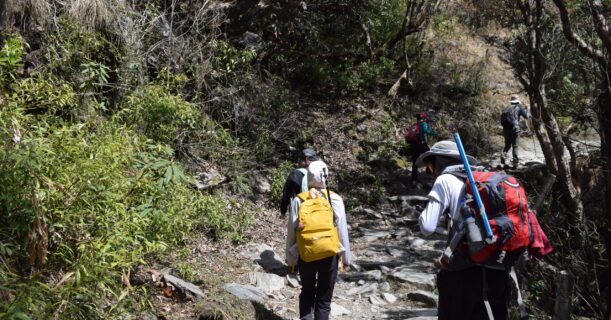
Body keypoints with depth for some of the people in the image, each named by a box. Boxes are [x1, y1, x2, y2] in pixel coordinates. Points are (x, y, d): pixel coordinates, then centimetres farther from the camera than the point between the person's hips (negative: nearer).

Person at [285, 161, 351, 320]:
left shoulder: (298, 200, -7)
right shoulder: (335, 199, -9)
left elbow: (291, 231, -2)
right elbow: (342, 230, -4)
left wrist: (291, 258, 10)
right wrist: (346, 257, 7)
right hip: (329, 254, -1)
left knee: (307, 292, 22)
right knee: (324, 297, 13)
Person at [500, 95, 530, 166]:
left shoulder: (506, 109, 14)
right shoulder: (518, 108, 4)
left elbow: (502, 120, 11)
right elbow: (526, 116, 5)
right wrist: (527, 110, 23)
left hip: (506, 129, 3)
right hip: (515, 128, -3)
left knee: (507, 145, 14)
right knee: (515, 145, 4)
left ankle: (503, 154, -13)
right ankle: (515, 161, 1)